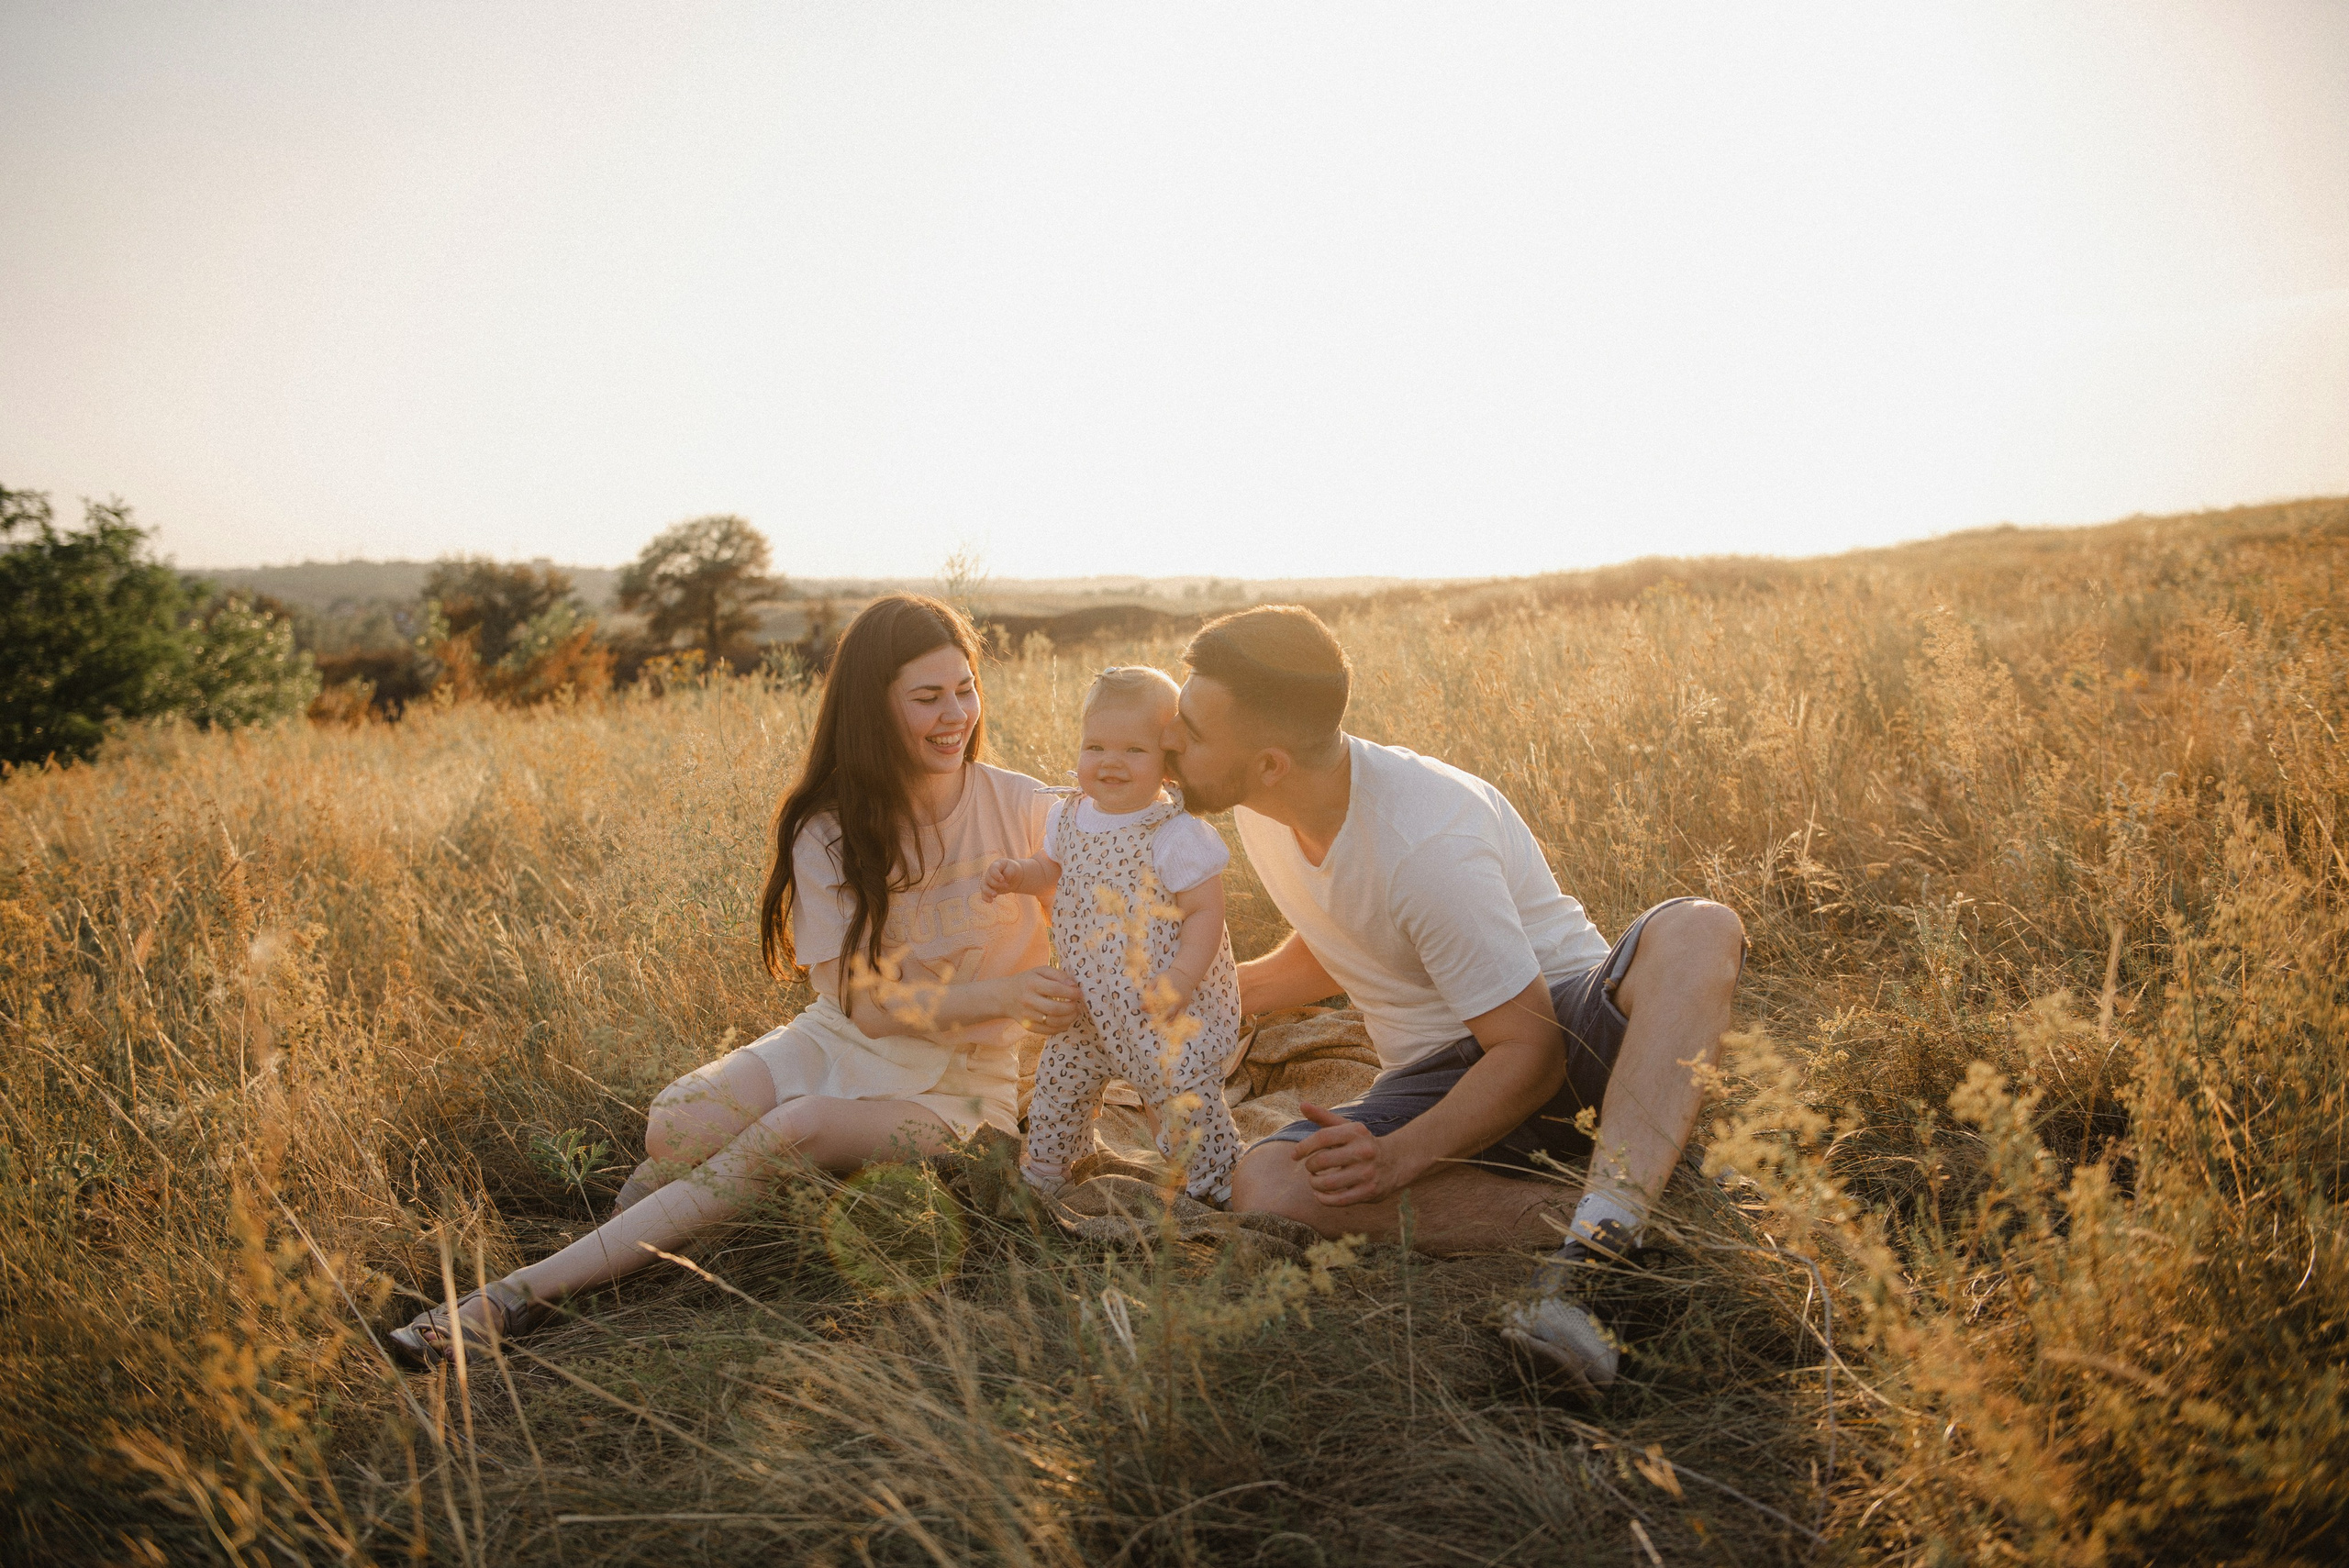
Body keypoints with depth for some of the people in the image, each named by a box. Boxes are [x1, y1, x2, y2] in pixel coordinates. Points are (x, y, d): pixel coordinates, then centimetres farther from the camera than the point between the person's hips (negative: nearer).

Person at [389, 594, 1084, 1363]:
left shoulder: (1024, 810, -9)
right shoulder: (828, 831, -4)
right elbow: (870, 1002, -11)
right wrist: (999, 994, -24)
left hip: (957, 1082, -3)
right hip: (841, 1042, 3)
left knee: (795, 1129, -30)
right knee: (681, 1118, -27)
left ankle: (525, 1292, -24)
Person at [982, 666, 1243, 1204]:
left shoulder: (1178, 835, -20)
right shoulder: (1068, 817, 0)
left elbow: (1205, 911, -18)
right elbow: (1052, 873, 19)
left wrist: (1181, 978, -28)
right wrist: (1016, 875, -1)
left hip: (1167, 1005, -7)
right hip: (1086, 1002, 7)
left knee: (1183, 1099, -3)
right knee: (1059, 1080, 18)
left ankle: (1219, 1188, 20)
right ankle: (1040, 1175, 40)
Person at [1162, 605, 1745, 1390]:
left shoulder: (1428, 839, -27)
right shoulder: (1262, 811, -2)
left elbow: (1532, 1050, -22)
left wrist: (1400, 1156, -32)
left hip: (1569, 1037, -6)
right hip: (1439, 1078, 6)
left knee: (1696, 929, -38)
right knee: (1266, 1185, -25)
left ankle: (1581, 1263, -50)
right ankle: (1604, 1223, -22)